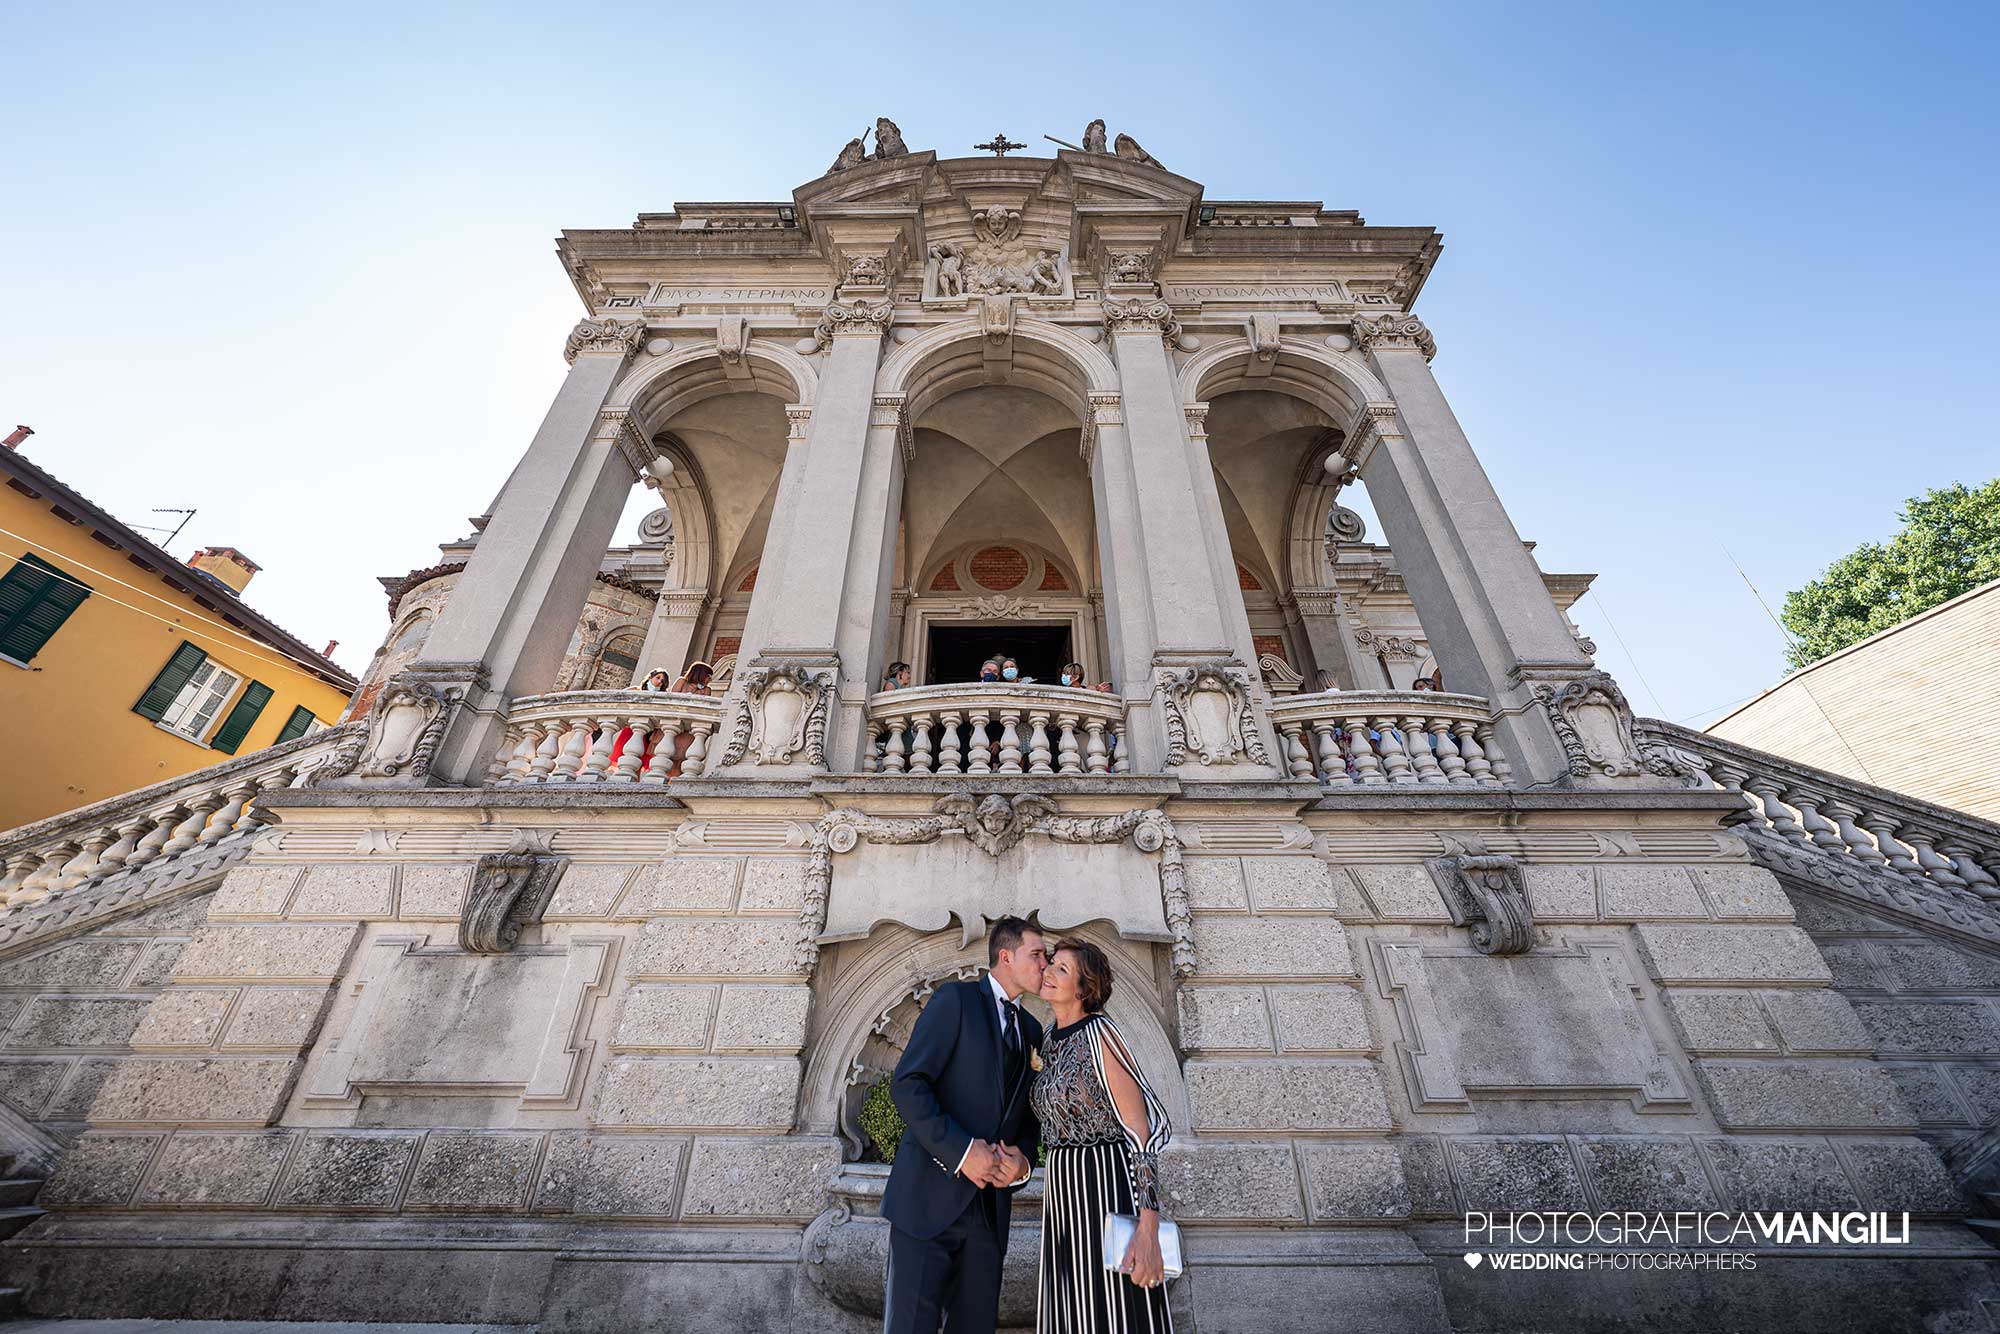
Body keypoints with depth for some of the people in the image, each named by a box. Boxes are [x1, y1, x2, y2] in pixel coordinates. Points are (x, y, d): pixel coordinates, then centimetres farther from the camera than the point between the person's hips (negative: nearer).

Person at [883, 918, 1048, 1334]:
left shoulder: (1031, 1030, 14)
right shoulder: (956, 998, -8)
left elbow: (1029, 1116, 18)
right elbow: (906, 1084, -15)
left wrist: (1024, 1161, -3)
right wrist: (961, 1149, -20)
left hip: (991, 1207, 6)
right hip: (930, 1196, -6)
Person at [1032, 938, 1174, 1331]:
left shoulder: (1100, 1033, -18)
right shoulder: (1050, 1040, 6)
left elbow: (1142, 1129, -19)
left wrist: (1148, 1228, -25)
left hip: (1108, 1184, -7)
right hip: (1064, 1188, 8)